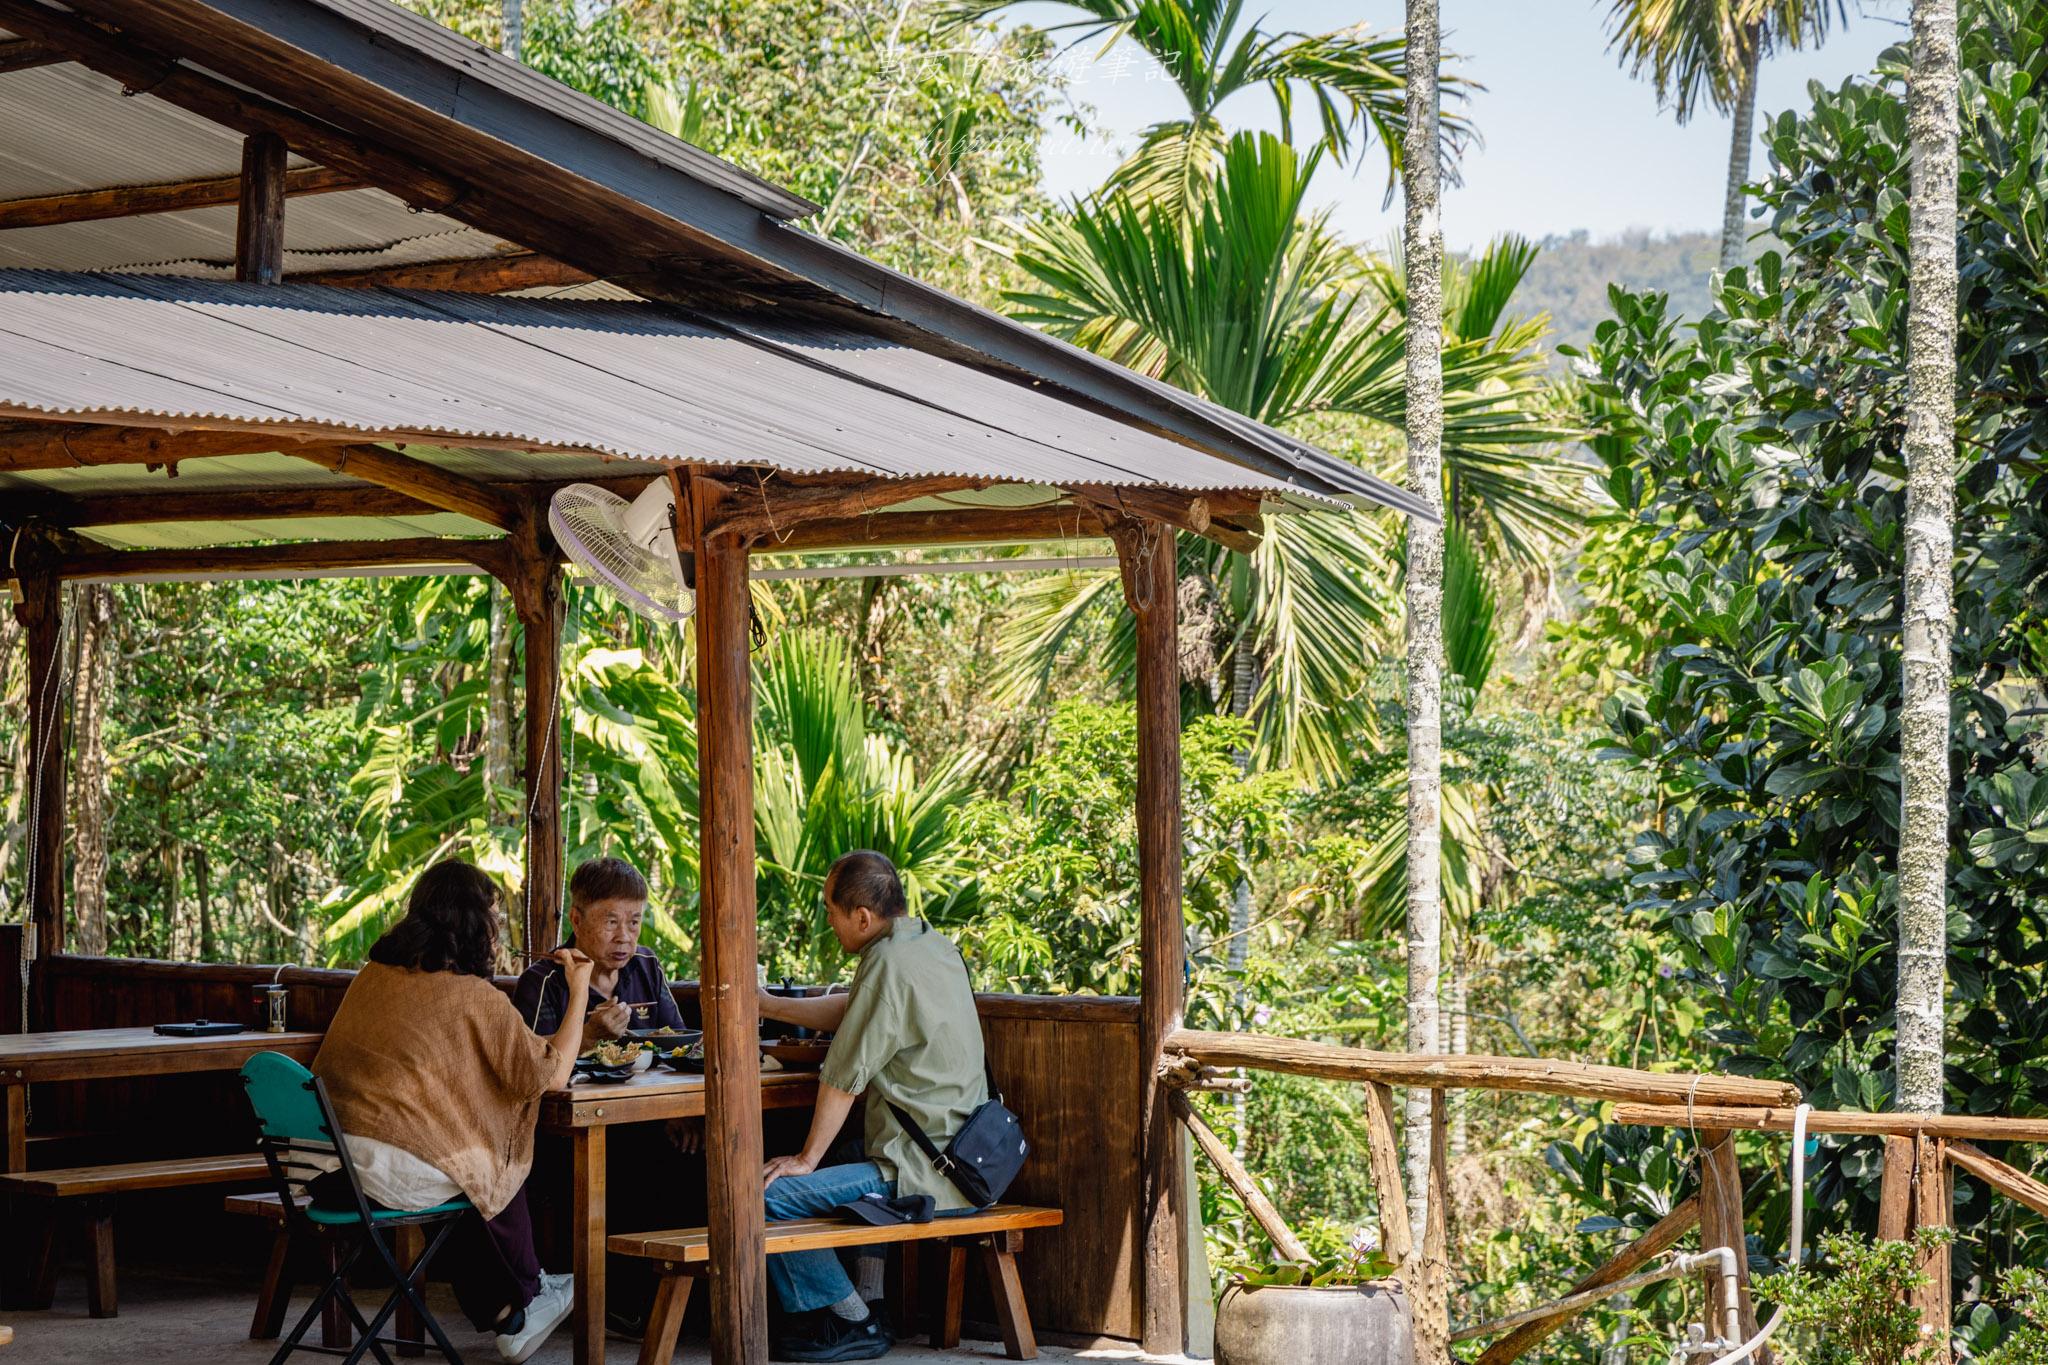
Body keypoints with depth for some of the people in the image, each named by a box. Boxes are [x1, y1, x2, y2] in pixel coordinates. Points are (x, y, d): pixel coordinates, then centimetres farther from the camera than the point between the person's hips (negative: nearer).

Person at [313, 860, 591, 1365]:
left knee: (469, 1169, 28)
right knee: (503, 1168, 21)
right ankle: (526, 1295, 41)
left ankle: (505, 1317, 33)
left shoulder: (373, 975, 11)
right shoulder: (474, 997, -10)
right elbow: (552, 1074, -4)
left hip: (322, 1155, 7)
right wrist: (580, 991, 8)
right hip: (393, 1173, -7)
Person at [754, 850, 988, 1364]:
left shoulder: (889, 965, -19)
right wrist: (763, 1005, 28)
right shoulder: (932, 944, 11)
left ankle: (854, 1323, 1)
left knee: (767, 1196, -13)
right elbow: (848, 1011, 26)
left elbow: (843, 1078, -15)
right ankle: (869, 1303, 29)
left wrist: (808, 1159, -5)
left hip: (921, 1172, -11)